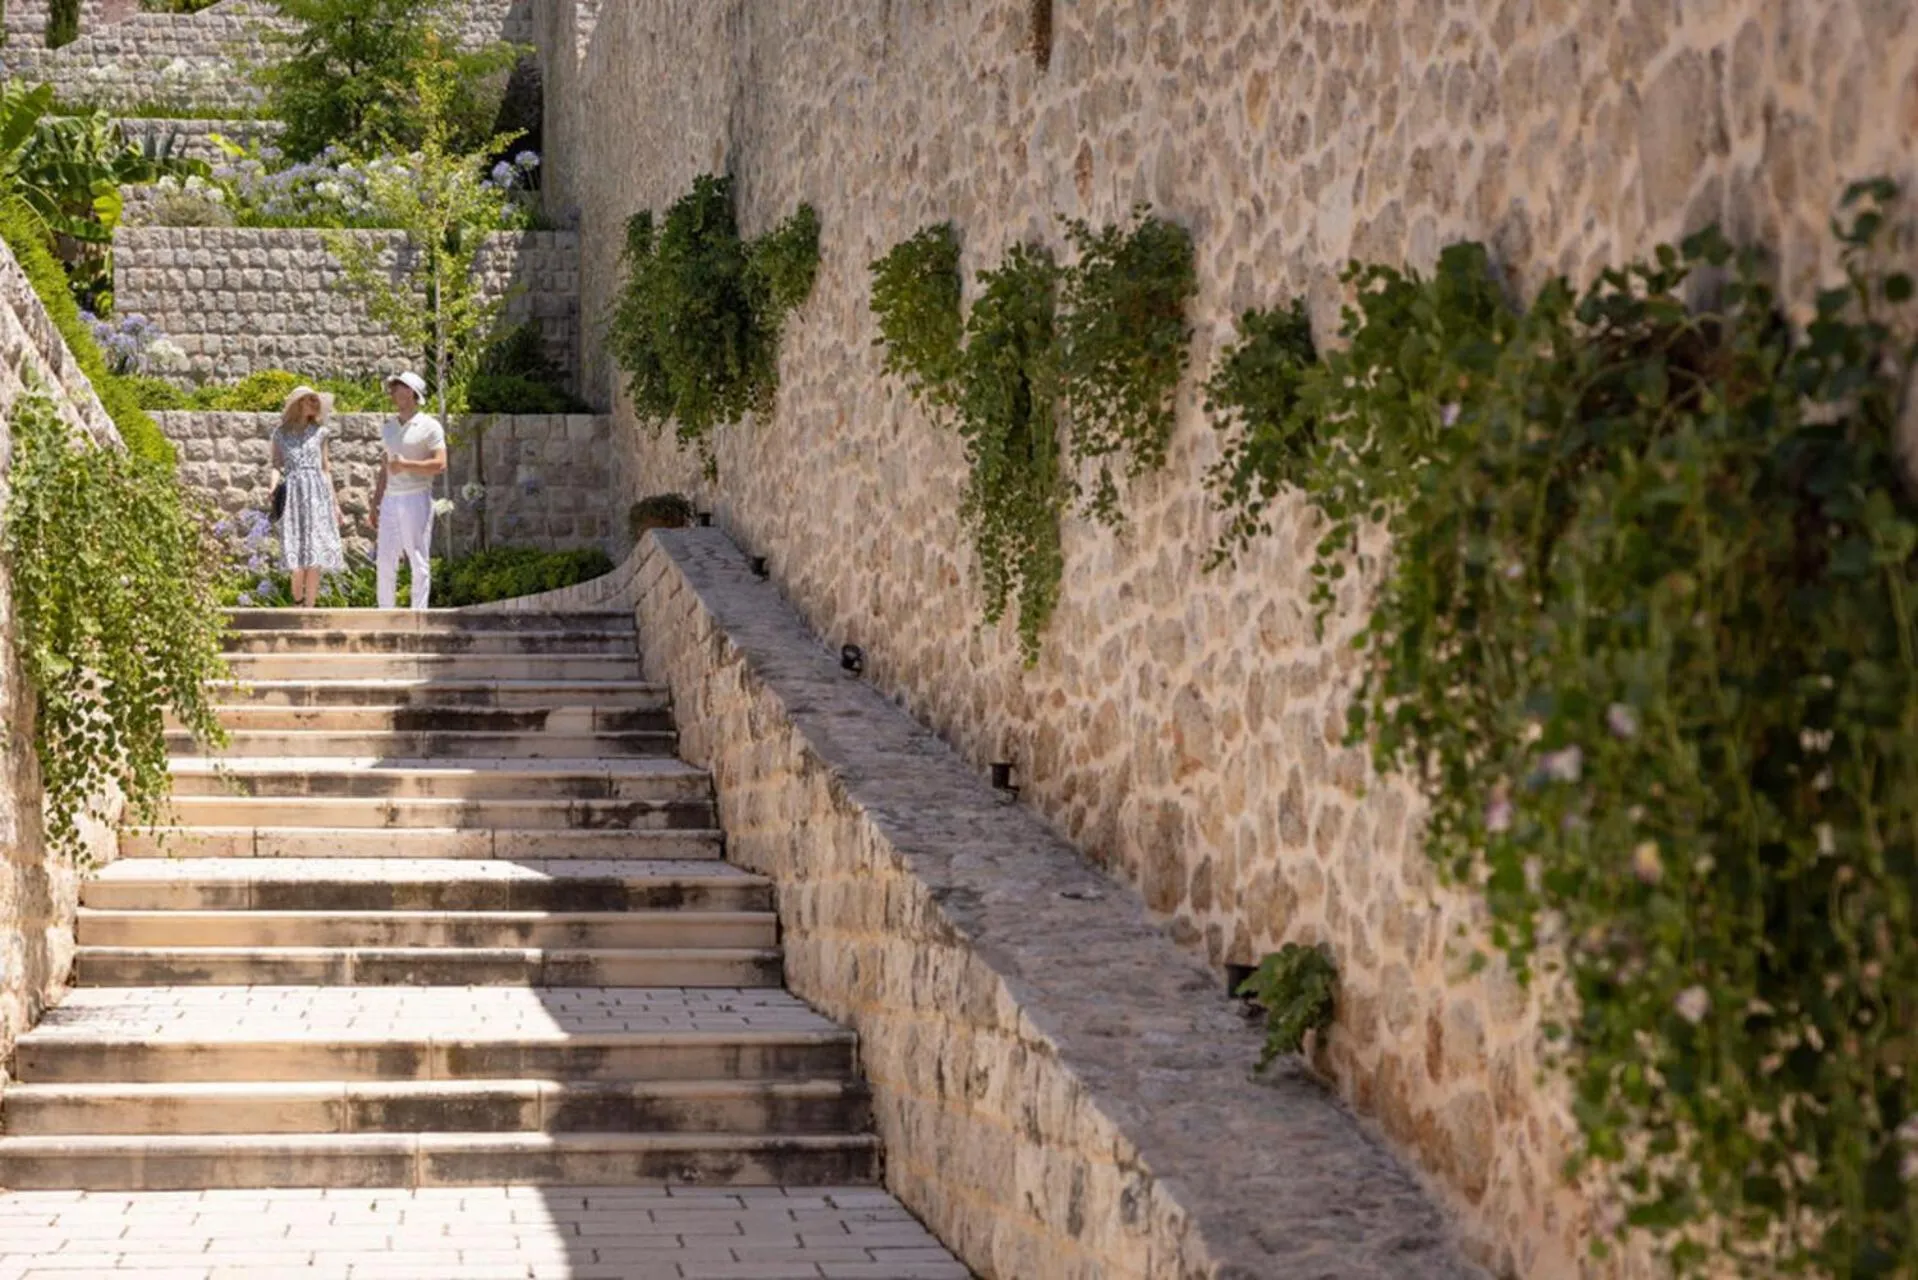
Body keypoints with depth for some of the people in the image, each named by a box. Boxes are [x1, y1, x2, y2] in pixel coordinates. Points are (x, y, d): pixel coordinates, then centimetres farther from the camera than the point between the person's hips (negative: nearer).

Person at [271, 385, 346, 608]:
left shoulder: (319, 432, 12)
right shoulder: (280, 433, 10)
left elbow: (325, 468, 15)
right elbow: (276, 464, 7)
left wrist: (335, 502, 12)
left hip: (317, 494, 1)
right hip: (292, 493, -1)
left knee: (315, 558, -7)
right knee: (297, 558, -9)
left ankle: (309, 609, -5)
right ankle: (298, 601, 10)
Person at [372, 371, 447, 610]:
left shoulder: (429, 427, -3)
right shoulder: (388, 427, 17)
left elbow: (440, 464, -12)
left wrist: (406, 465, -18)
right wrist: (375, 503, 17)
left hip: (416, 499, -6)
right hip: (391, 500, 6)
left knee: (419, 561, -4)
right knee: (385, 561, 3)